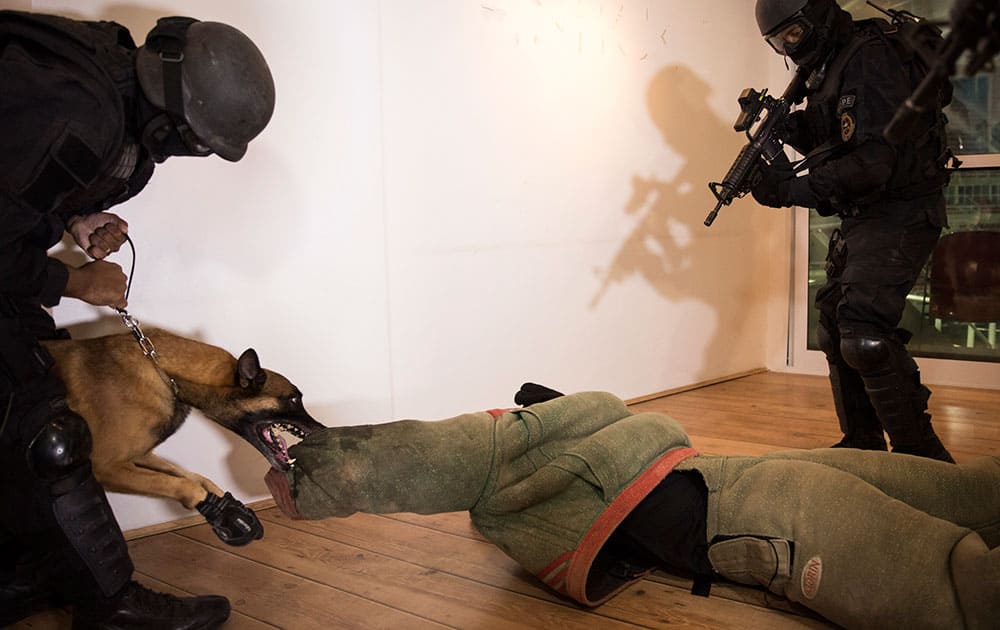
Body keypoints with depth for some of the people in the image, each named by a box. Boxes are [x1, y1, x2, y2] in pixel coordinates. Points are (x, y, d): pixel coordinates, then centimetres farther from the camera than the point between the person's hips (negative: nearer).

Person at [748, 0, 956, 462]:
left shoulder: (870, 60, -18)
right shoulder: (830, 65, 13)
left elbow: (873, 162, -26)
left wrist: (792, 189, -25)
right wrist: (793, 128, -1)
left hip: (899, 212, -10)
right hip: (862, 217, 11)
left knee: (864, 332, -21)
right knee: (835, 326, 12)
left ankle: (921, 457, -11)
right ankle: (862, 445, 23)